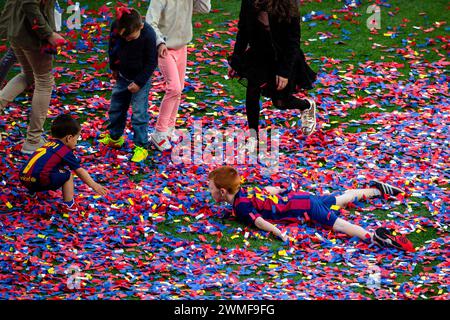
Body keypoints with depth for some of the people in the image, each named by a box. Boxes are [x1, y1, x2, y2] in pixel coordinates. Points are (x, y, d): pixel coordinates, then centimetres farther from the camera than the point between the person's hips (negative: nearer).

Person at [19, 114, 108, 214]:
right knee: (67, 175, 9)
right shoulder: (66, 152, 4)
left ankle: (33, 191, 30)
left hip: (24, 179, 8)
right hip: (39, 180, -8)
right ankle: (68, 204, 6)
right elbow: (80, 171, 8)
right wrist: (95, 186, 15)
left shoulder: (48, 144, 24)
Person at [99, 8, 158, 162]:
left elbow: (151, 62, -18)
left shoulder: (148, 35, -30)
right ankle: (115, 137, 38)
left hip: (141, 78, -5)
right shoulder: (116, 27, -19)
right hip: (122, 75, 5)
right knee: (116, 108, 18)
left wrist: (139, 82, -16)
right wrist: (114, 68, 15)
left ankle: (141, 147, 6)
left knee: (139, 113, -5)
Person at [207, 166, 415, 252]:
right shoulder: (244, 193, 10)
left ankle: (372, 236, -48)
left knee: (337, 224, -28)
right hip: (302, 198, 9)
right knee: (340, 199, 30)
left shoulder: (240, 208, -18)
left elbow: (258, 220, -34)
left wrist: (279, 234, -41)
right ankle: (377, 190, 47)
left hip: (304, 209, -9)